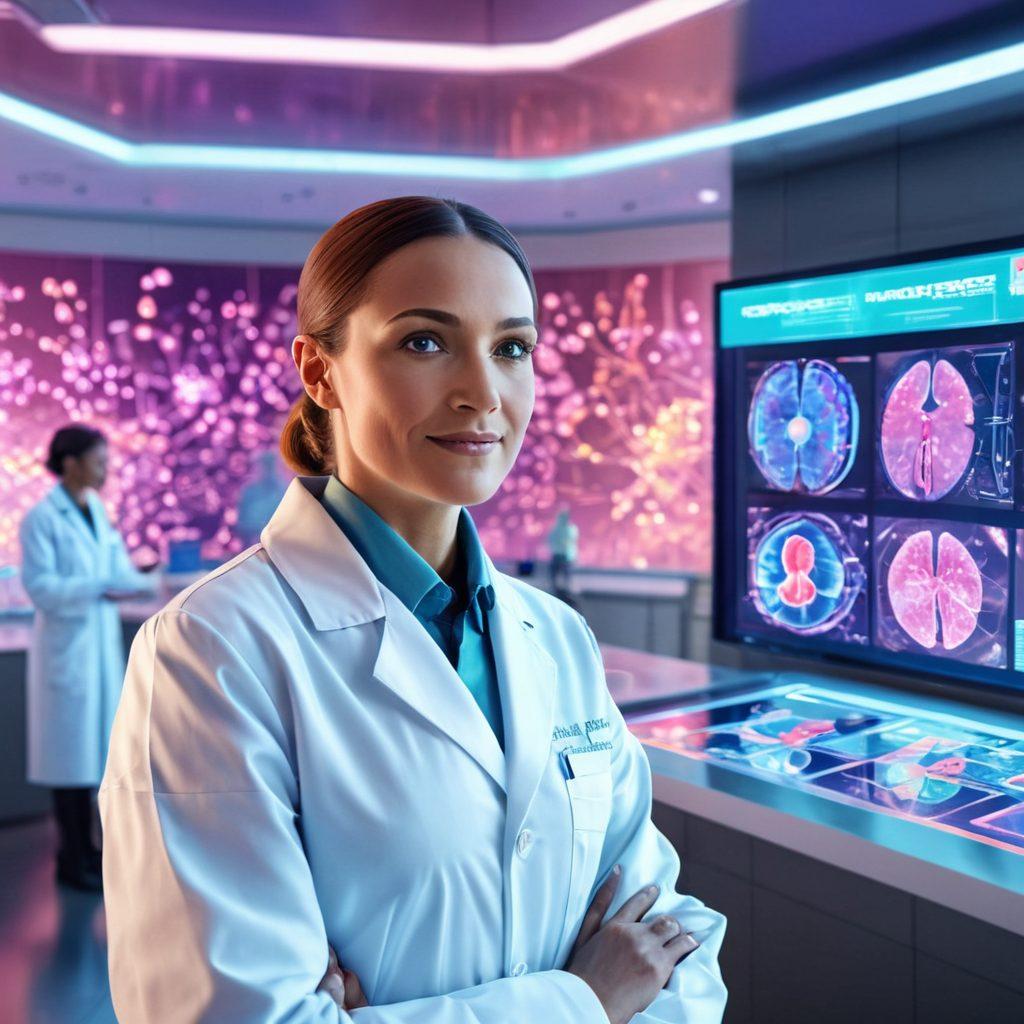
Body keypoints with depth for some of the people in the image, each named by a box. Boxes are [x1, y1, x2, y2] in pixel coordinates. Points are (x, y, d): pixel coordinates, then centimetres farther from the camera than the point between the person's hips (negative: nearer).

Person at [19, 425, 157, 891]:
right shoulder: (41, 519, -11)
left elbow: (120, 570, 9)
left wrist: (140, 578, -11)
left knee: (94, 746, 12)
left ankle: (85, 847, 24)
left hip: (103, 643, 7)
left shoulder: (98, 512, 10)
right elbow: (40, 587, -17)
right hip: (65, 646, -7)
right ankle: (70, 859, 12)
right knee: (70, 751, 0)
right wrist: (103, 586, -24)